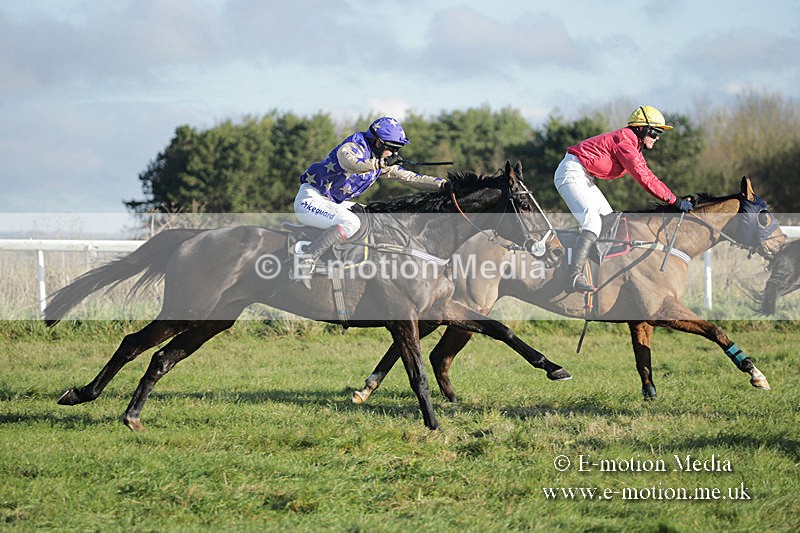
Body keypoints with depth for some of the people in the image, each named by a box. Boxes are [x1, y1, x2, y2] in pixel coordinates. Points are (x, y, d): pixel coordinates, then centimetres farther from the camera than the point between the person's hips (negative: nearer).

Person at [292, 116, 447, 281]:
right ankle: (305, 262, -34)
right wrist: (381, 163, -39)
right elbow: (349, 163, -40)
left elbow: (411, 178, 10)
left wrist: (442, 184, 1)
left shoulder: (382, 162, 10)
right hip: (311, 199, -10)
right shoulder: (354, 146, -17)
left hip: (333, 203, 10)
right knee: (351, 223, -32)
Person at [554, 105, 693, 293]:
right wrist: (675, 201, -21)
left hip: (583, 178, 12)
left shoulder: (632, 144, 14)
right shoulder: (624, 140, -18)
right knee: (593, 221, -24)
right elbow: (644, 178, -23)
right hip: (571, 173, -12)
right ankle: (573, 277, -34)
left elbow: (647, 176, 18)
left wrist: (676, 198, 9)